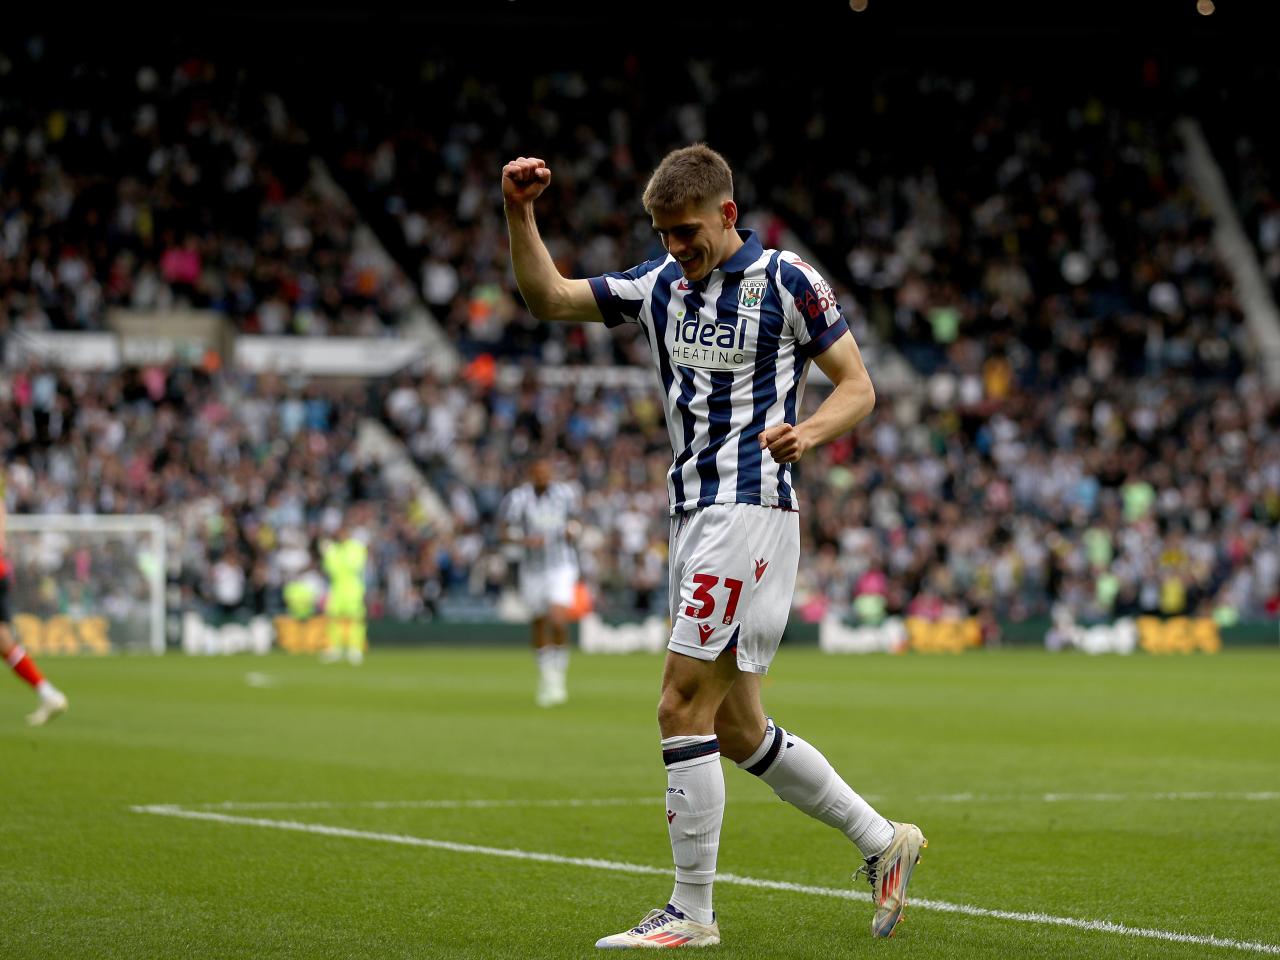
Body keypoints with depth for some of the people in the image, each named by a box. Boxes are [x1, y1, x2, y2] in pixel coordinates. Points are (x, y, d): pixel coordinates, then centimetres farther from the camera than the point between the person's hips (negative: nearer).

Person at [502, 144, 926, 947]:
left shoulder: (786, 281, -6)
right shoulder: (660, 284, 13)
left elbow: (859, 385, -3)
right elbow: (548, 298, 12)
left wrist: (809, 430, -23)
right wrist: (521, 214, -3)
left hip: (750, 508, -8)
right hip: (696, 512, 8)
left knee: (685, 708, -11)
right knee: (737, 728, 10)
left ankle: (692, 913, -5)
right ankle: (883, 842, 22)